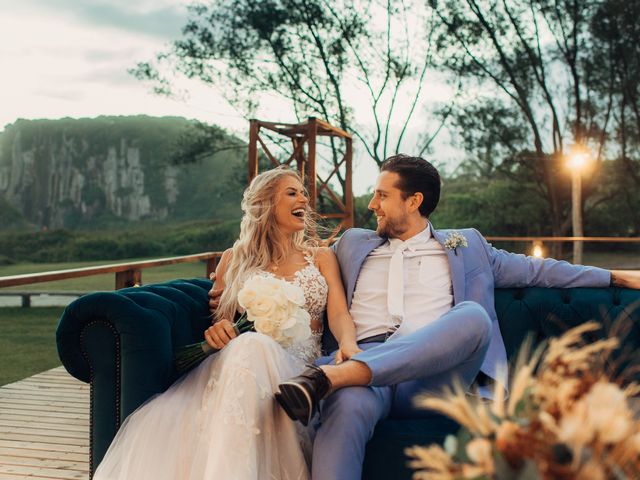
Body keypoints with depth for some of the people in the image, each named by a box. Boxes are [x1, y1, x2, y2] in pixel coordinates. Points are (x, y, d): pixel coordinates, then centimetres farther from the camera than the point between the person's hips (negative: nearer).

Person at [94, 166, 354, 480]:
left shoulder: (321, 257, 21)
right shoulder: (235, 259, 22)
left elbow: (339, 314, 6)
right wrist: (217, 330, -5)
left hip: (297, 366, -1)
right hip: (235, 360, 1)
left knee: (252, 346, -41)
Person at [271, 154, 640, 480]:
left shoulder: (465, 245, 26)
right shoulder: (354, 244, 28)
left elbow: (531, 269, 29)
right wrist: (345, 337, -3)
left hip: (432, 376, 0)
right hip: (362, 364, 0)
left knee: (472, 316, -34)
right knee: (348, 406, -38)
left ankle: (329, 377, -44)